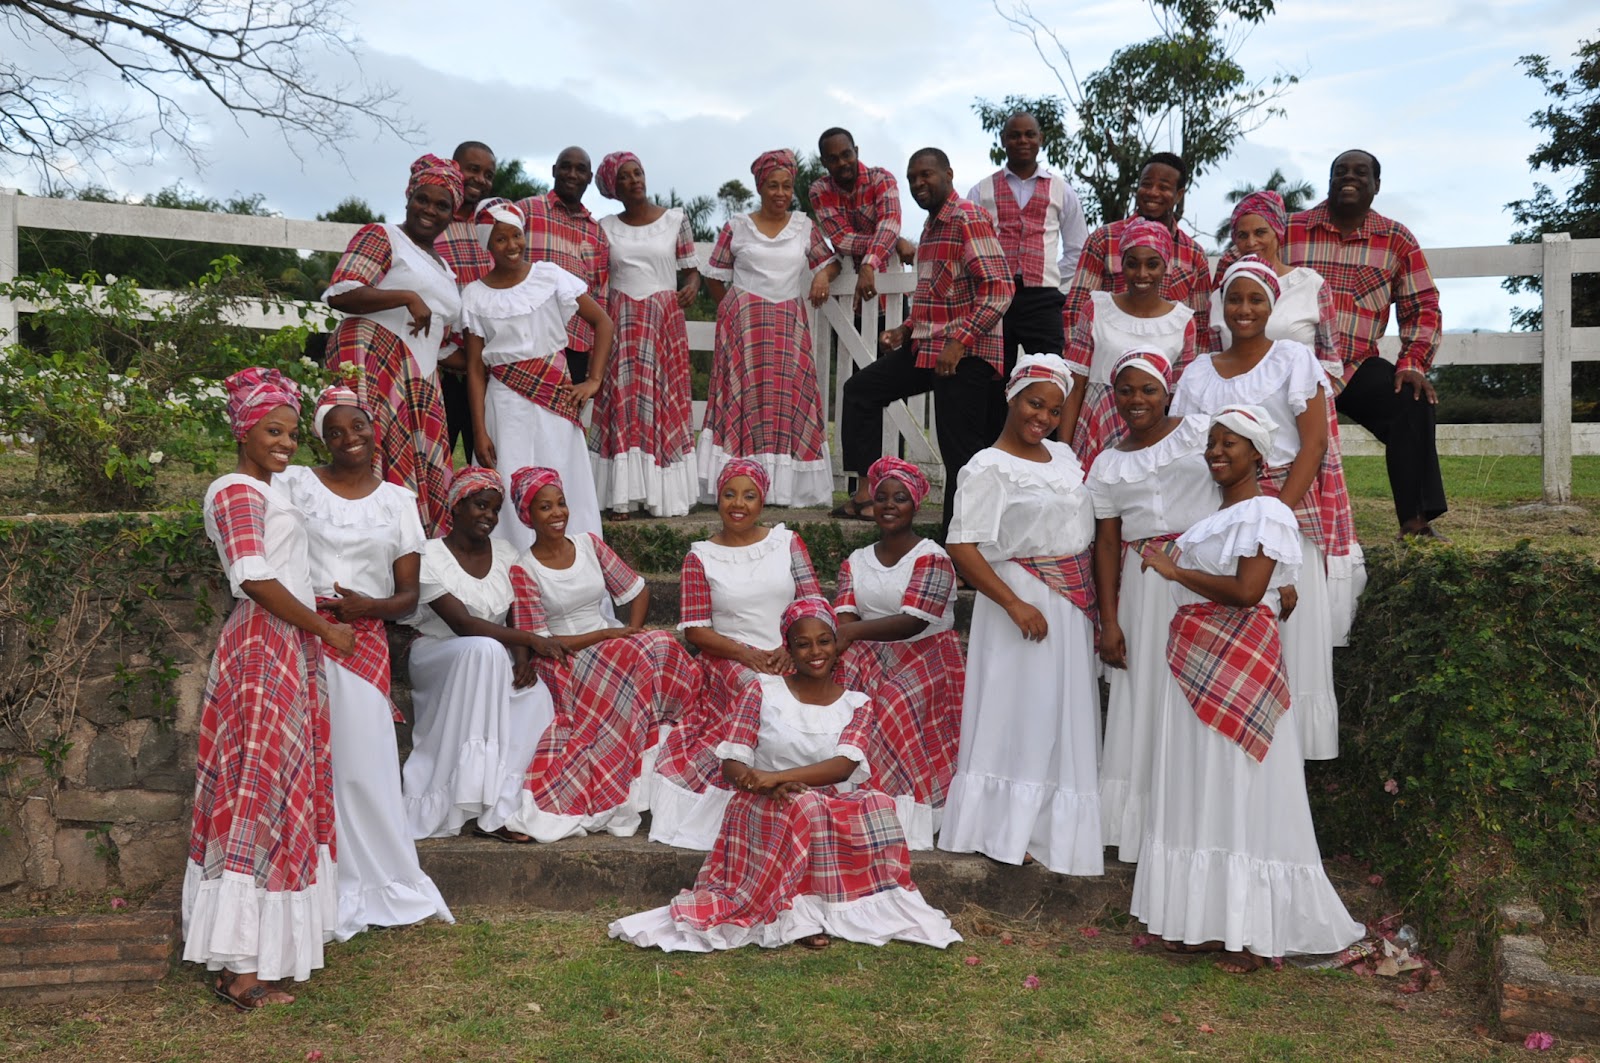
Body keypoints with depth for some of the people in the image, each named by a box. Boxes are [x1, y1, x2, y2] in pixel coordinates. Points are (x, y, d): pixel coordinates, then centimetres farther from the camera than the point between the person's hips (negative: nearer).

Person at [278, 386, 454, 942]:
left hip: (364, 641, 1)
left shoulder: (397, 500, 12)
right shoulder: (295, 483, 6)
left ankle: (385, 884, 15)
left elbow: (409, 595, 10)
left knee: (365, 763, 1)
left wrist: (369, 605, -9)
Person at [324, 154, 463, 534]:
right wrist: (407, 297, -15)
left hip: (420, 379, 8)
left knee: (424, 473, 1)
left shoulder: (442, 268, 28)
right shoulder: (381, 237, 4)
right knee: (379, 459, -18)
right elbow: (340, 294, -10)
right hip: (374, 357, -8)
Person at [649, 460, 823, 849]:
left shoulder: (787, 542, 11)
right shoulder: (701, 557, 7)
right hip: (730, 660, -2)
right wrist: (747, 654, -14)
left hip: (790, 659, 2)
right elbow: (695, 630, 0)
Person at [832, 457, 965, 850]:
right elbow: (843, 620, -1)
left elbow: (913, 622, -18)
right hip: (872, 658, 4)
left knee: (893, 703, -33)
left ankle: (901, 813, -22)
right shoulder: (856, 562, 14)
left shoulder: (932, 559, -4)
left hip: (927, 657, -4)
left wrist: (854, 631, -30)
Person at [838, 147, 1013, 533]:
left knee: (961, 454, -6)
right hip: (926, 346, 10)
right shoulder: (931, 225, 18)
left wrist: (958, 343, -24)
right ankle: (868, 489, 16)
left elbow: (999, 290, -20)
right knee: (861, 389, 14)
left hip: (965, 355, -10)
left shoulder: (968, 219, -11)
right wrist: (905, 330, 15)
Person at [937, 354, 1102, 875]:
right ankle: (1005, 832, 9)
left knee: (1066, 716, 12)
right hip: (1024, 600, -7)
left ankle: (1056, 828, 23)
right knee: (1019, 711, -2)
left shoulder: (1064, 455, 11)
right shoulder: (989, 468, -11)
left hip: (1072, 603, 7)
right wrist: (1014, 604, -24)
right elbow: (962, 546, -19)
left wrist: (1093, 609, 14)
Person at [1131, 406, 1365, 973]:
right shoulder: (1213, 516, 19)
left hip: (1238, 669, -9)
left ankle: (1251, 934, 1)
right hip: (1194, 665, 9)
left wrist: (1175, 571, -12)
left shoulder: (1267, 514, -8)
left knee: (1241, 795, -5)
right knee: (1197, 792, 8)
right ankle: (1204, 919, 15)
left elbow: (1246, 590, -19)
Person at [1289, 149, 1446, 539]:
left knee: (1412, 400, -24)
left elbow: (1423, 308, 8)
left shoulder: (1397, 240, 9)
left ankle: (1415, 521, -18)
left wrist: (1412, 364, -7)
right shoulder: (1290, 231, 6)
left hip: (1358, 365, 1)